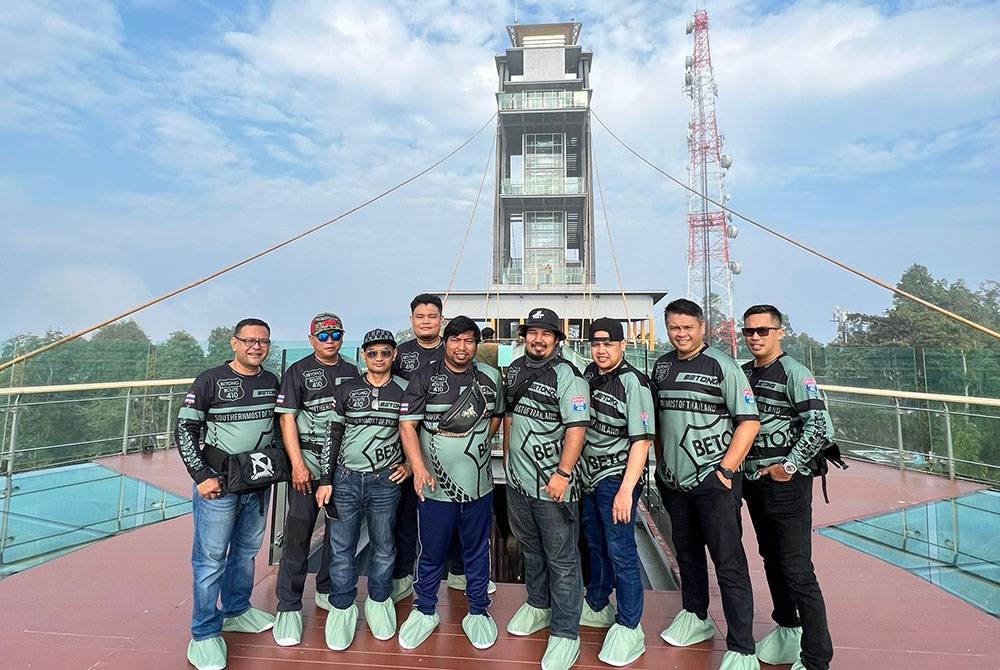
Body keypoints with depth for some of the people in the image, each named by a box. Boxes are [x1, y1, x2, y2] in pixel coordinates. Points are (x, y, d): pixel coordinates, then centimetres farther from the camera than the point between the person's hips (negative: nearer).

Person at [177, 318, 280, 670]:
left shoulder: (272, 382, 4)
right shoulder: (211, 380, -10)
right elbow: (185, 429, -8)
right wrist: (202, 476, -13)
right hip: (218, 483, -5)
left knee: (247, 551, 18)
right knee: (211, 558, 2)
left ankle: (236, 611, 37)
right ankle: (204, 634, 18)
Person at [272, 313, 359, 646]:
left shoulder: (351, 372, 10)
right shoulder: (298, 372, -2)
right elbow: (287, 419, -7)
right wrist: (298, 465, -14)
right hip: (308, 459, -4)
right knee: (298, 532, -3)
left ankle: (327, 591, 31)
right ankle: (289, 607, 11)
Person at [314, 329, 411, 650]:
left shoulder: (405, 392, 1)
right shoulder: (346, 390, 2)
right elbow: (332, 435, 3)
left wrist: (409, 466, -1)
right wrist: (325, 480, 1)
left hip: (385, 481, 0)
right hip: (345, 479, 0)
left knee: (383, 547, 11)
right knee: (342, 549, 7)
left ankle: (379, 602, 32)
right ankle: (342, 608, 26)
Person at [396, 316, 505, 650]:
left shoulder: (491, 378, 2)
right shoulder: (424, 378, -5)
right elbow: (407, 425, -9)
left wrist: (480, 441, 4)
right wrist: (419, 468, -19)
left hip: (478, 483, 2)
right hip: (436, 484, -2)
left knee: (477, 551, 16)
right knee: (431, 552, 13)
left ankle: (478, 611, 34)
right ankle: (425, 611, 34)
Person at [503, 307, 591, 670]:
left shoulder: (567, 375, -15)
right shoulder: (515, 369, 7)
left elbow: (577, 427, -21)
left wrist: (562, 474, -26)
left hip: (552, 485, -7)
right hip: (517, 479, 7)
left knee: (562, 560, 5)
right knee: (530, 548, 23)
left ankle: (565, 634, 20)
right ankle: (538, 605, 44)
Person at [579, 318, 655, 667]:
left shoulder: (633, 383, -15)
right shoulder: (588, 375, 4)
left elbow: (641, 440, -19)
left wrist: (626, 490, -24)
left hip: (616, 478, -6)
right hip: (588, 476, 6)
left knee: (620, 552, 2)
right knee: (595, 545, 20)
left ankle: (629, 627, 18)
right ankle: (596, 607, 38)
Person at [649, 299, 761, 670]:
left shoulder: (721, 365, -8)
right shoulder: (662, 365, 8)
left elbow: (749, 421, -10)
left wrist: (726, 468, -14)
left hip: (713, 480, -6)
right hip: (672, 480, 6)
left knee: (729, 562, 0)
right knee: (686, 552, 20)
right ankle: (696, 617, 40)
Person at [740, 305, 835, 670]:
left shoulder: (794, 372, -11)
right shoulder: (743, 373, 8)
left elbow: (820, 427, -18)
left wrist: (789, 467, -16)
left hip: (787, 482, -7)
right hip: (753, 481, 7)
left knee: (797, 569, -3)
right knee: (771, 559, 20)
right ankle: (787, 627, 39)